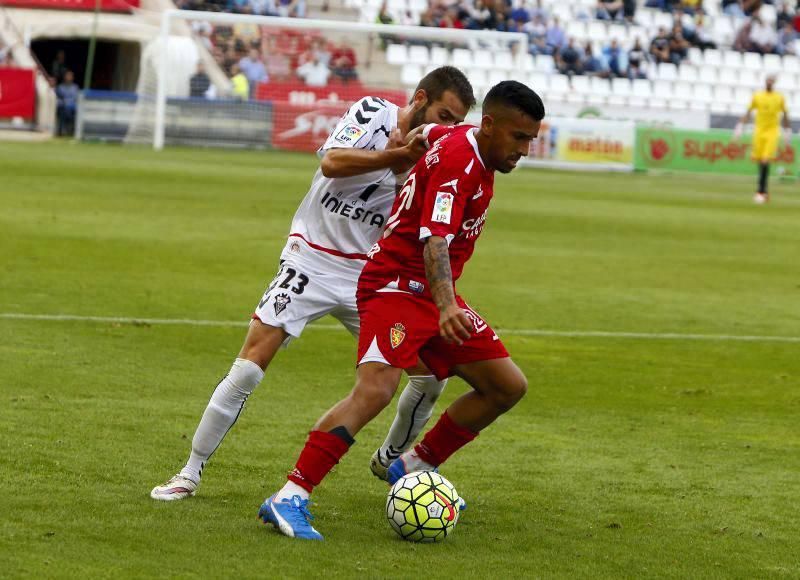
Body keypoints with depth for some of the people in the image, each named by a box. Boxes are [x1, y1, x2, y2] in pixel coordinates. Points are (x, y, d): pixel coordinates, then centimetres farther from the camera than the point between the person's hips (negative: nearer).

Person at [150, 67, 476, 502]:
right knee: (250, 364, -13)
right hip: (311, 264, -4)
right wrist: (398, 155, -28)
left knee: (430, 374, -1)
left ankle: (390, 461, 24)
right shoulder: (373, 111, -7)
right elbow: (332, 162, -23)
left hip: (366, 275, 4)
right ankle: (190, 473, -4)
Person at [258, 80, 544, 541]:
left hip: (435, 294, 10)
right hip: (396, 285, -10)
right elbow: (434, 240, -33)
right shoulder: (458, 161, -21)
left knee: (508, 386, 6)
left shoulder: (462, 140, 9)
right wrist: (446, 308, -47)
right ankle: (290, 499, -32)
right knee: (376, 389, -29)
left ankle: (416, 468, 17)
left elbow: (422, 131, 32)